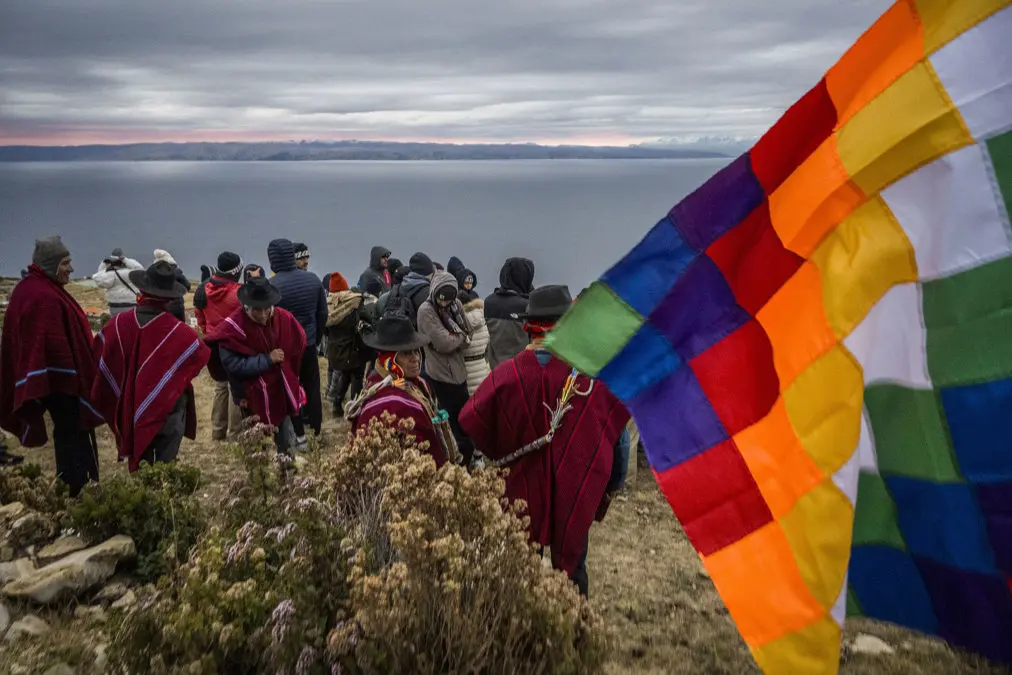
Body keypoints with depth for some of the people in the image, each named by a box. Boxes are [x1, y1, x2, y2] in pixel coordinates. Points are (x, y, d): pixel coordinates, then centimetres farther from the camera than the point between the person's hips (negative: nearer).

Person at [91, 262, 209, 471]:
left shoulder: (118, 324, -12)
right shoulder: (178, 331, -20)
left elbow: (98, 358, 1)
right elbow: (202, 354, -5)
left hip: (132, 411, 3)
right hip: (168, 411, -3)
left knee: (139, 468, 20)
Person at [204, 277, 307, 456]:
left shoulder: (284, 319, -6)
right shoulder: (232, 328, -19)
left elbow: (298, 346, 11)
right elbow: (232, 364, -25)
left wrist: (289, 377, 9)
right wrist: (267, 360, -22)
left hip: (281, 394, 4)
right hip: (254, 399, -4)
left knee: (287, 445, 15)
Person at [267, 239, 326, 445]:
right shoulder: (313, 279, -3)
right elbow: (323, 314, 5)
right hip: (309, 343, 4)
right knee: (312, 387, 17)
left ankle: (298, 436, 12)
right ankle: (316, 429, 28)